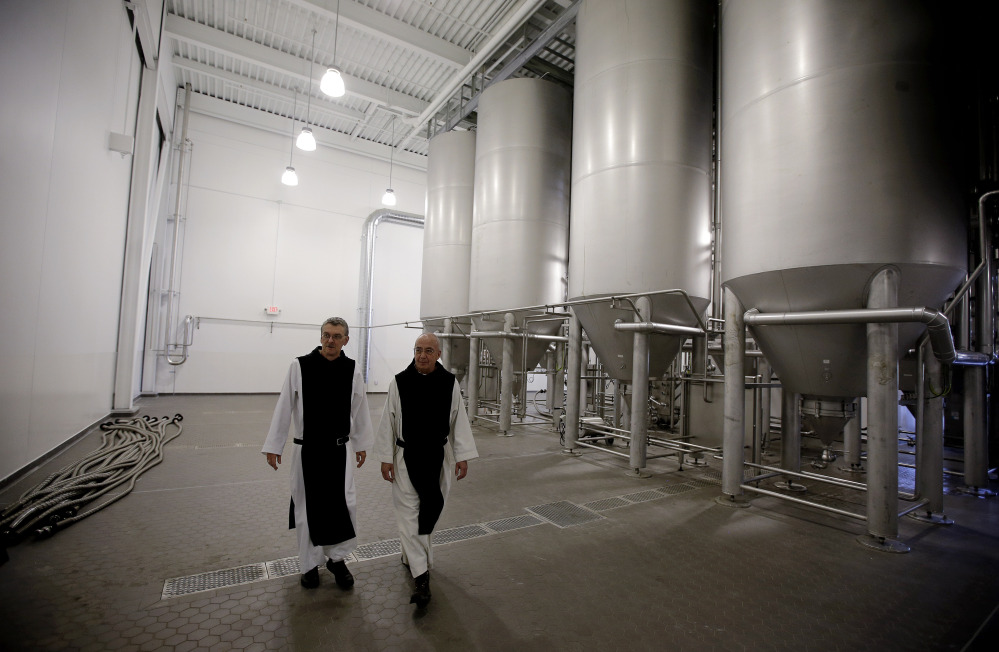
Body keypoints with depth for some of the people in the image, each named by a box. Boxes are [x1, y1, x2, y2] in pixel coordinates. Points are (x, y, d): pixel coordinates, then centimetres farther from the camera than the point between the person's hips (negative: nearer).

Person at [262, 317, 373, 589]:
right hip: (307, 450, -1)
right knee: (307, 508, 11)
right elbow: (284, 407, -4)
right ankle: (309, 564, 33)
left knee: (344, 504, 3)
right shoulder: (300, 366, -10)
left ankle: (337, 558, 28)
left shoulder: (352, 369, -4)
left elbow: (359, 409, 5)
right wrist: (273, 446, 0)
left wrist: (361, 443, 12)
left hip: (340, 450, 1)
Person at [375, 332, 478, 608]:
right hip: (406, 458, -2)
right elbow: (388, 422, -3)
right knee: (409, 514, 1)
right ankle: (422, 575, 11)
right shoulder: (399, 382, -10)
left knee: (430, 511, 15)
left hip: (437, 458, 2)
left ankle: (411, 555, 40)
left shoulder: (449, 383, -7)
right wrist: (385, 458, -2)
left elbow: (459, 420, -2)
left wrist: (462, 457, -3)